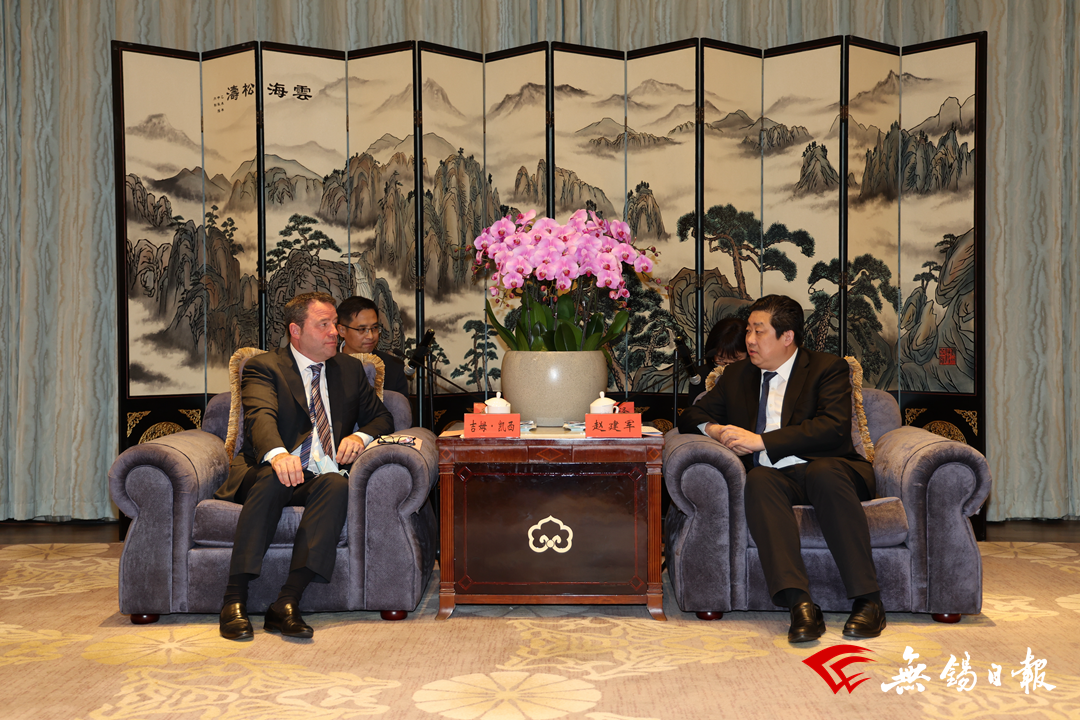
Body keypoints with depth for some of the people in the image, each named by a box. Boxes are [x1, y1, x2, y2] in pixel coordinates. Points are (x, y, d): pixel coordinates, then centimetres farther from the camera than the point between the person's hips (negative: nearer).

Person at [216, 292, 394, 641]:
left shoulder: (350, 369, 20)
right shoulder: (264, 367, 5)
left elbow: (381, 417, 23)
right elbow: (261, 416, -15)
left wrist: (361, 435, -3)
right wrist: (278, 454, -38)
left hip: (322, 478, 3)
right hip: (268, 474, -2)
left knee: (337, 484, -33)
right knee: (272, 479, -37)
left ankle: (287, 602, -39)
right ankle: (235, 599, -35)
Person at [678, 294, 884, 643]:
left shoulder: (828, 368, 6)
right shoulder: (737, 375, 22)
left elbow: (834, 428, -11)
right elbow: (690, 416, 24)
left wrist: (761, 441, -16)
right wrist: (715, 429, -2)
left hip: (827, 469, -2)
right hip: (774, 477, 3)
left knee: (824, 473, -37)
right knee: (759, 480, -33)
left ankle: (868, 601, -33)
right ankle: (799, 604, -45)